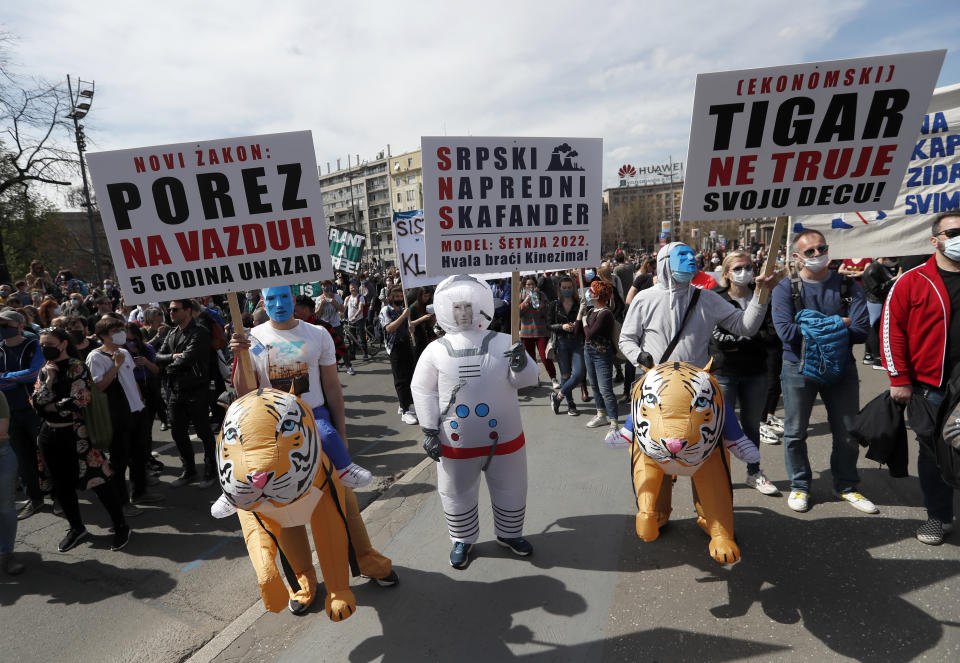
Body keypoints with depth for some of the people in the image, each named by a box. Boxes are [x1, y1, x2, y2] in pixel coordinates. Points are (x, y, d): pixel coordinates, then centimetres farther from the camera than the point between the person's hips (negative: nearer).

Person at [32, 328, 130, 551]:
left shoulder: (77, 367, -8)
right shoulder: (44, 371, 8)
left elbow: (79, 401, -16)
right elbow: (37, 404, -1)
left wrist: (51, 407, -4)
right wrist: (49, 380, -11)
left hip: (74, 434, -6)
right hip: (49, 435, 6)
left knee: (98, 480, -5)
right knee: (61, 485, 14)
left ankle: (121, 527, 7)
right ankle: (77, 528, 32)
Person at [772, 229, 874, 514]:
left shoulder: (848, 285, -1)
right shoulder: (786, 288, -8)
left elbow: (862, 330, -12)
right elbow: (786, 331, -21)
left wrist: (814, 328, -18)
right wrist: (838, 323, -15)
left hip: (841, 368, 2)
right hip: (799, 368, -2)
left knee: (848, 432, 13)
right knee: (795, 433, 7)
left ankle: (846, 486, 34)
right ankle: (799, 486, 27)